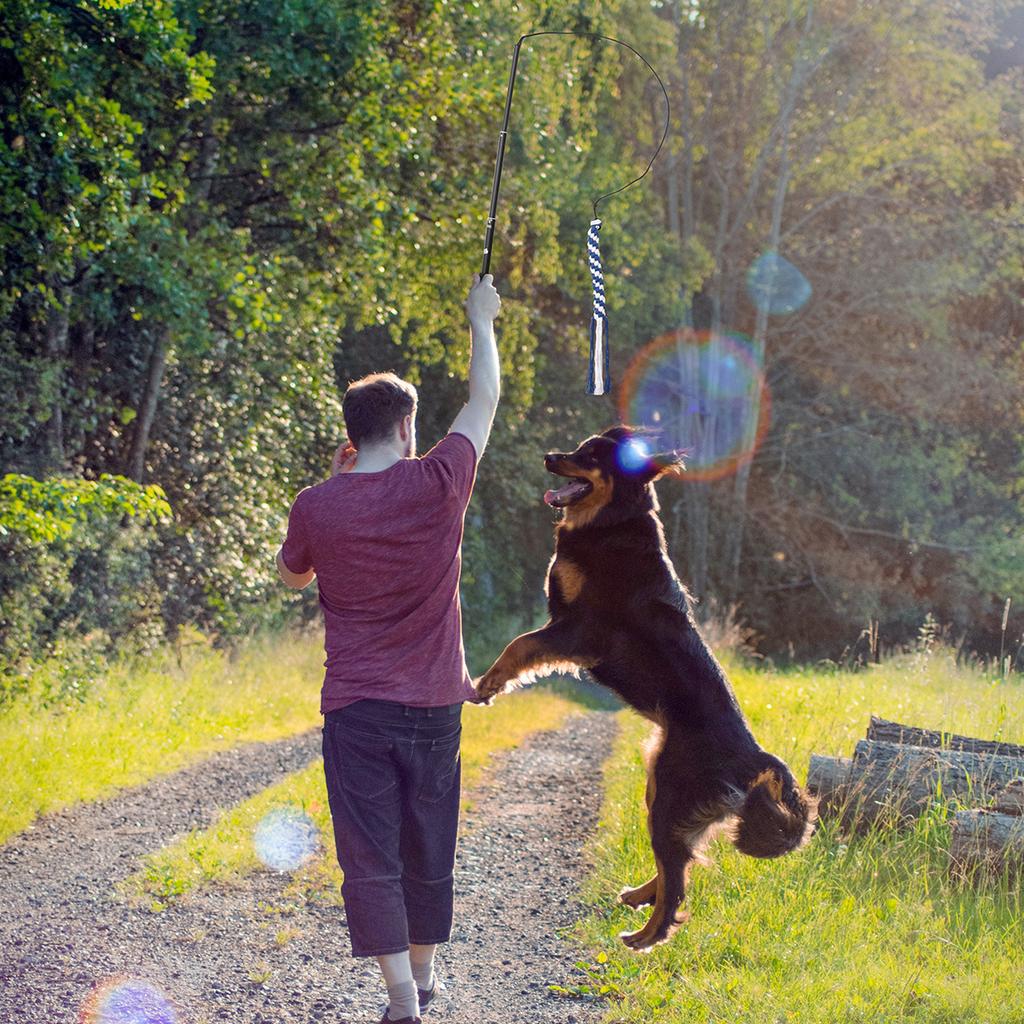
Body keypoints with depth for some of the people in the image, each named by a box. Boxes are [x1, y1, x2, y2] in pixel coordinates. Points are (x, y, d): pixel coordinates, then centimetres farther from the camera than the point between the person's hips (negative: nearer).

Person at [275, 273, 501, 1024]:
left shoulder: (317, 507, -7)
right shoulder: (438, 485, -8)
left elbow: (292, 575, 15)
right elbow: (485, 400, 7)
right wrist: (482, 319, 21)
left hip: (357, 708, -1)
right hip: (434, 706, 2)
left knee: (371, 858, 0)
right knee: (428, 849, 17)